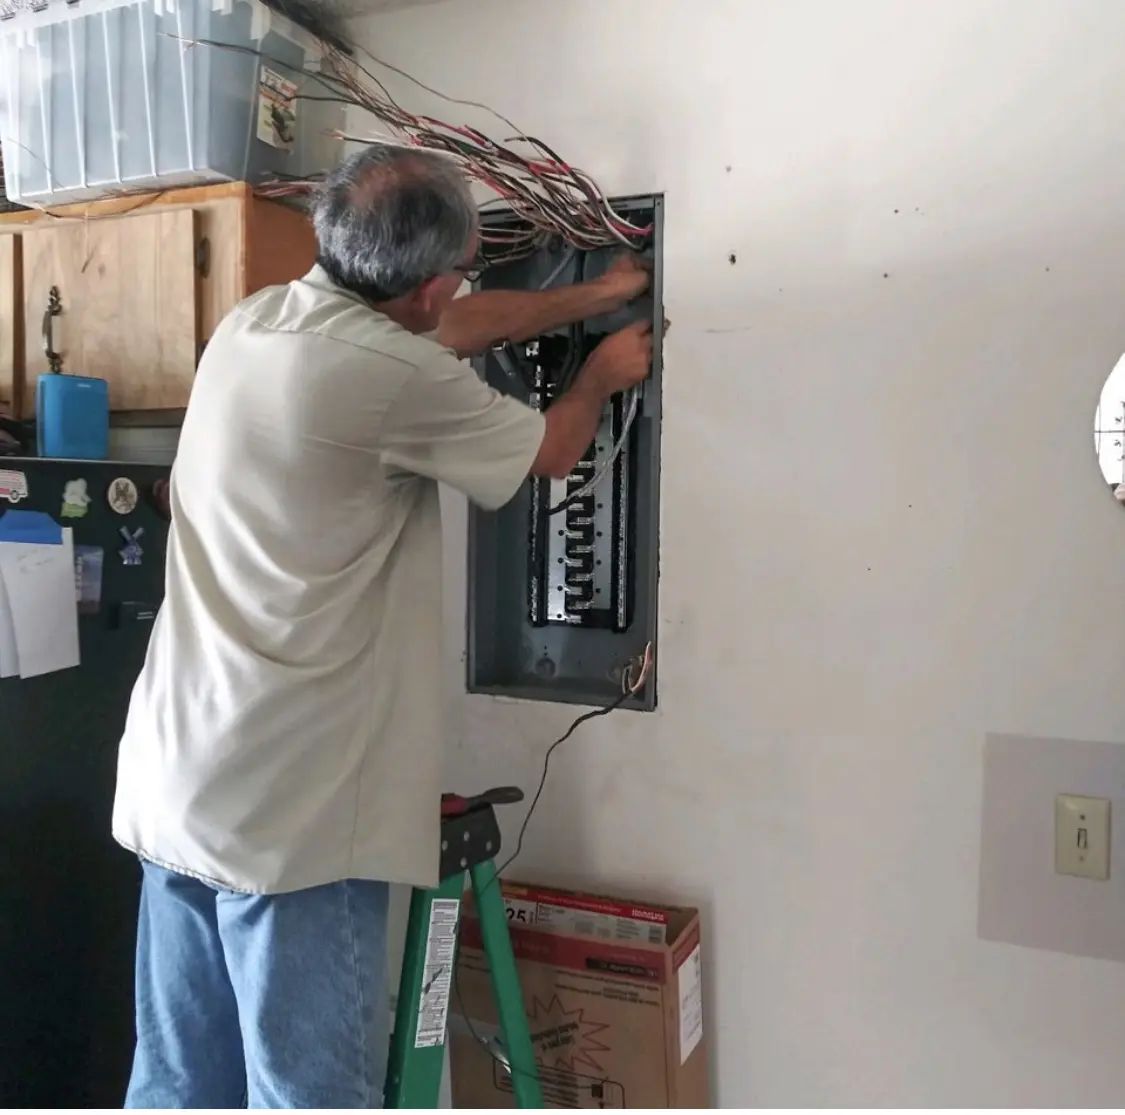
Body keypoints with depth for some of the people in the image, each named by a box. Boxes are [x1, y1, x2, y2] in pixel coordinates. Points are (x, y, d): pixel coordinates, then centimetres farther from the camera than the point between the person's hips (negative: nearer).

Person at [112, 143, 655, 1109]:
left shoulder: (252, 322, 7)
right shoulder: (396, 375, -17)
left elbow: (454, 329, 20)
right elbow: (549, 452, 2)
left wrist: (594, 296, 30)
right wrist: (603, 374, 23)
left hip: (176, 781, 9)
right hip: (294, 811, -8)